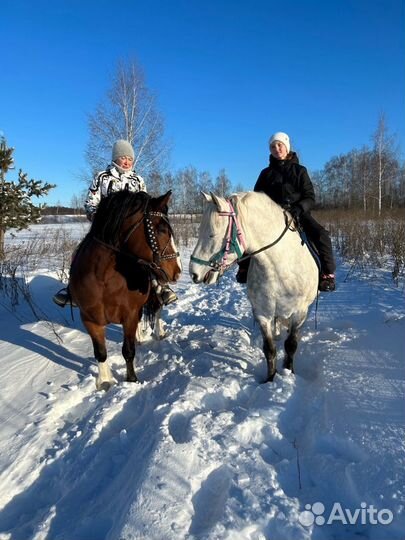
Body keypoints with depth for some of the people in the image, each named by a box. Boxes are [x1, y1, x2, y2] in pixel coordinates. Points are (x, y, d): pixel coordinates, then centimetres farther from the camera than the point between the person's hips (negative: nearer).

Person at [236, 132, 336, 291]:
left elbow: (310, 197, 2)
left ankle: (327, 274, -18)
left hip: (297, 213, -1)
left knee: (321, 235, -27)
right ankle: (245, 268, -14)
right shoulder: (266, 173, 12)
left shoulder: (299, 170, 7)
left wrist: (299, 208, -20)